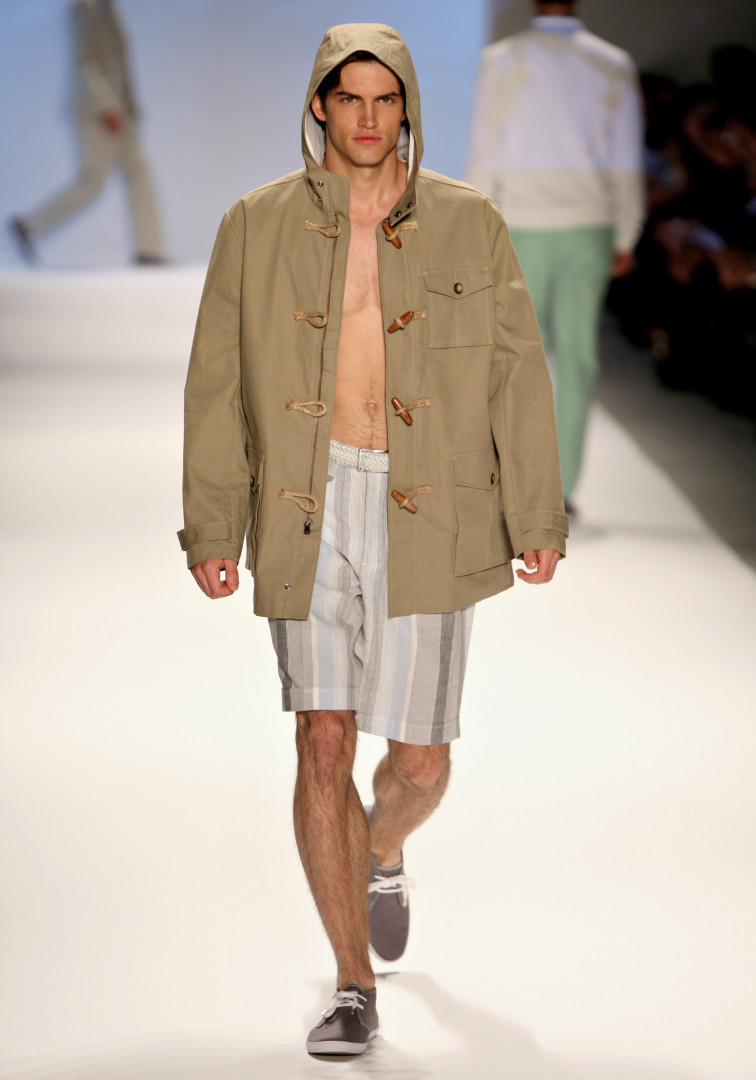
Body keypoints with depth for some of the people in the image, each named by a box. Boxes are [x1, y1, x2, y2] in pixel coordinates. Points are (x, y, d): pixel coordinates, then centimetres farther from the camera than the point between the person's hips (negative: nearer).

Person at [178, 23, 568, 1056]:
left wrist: (538, 520, -1)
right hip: (309, 514, 0)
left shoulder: (468, 223, 3)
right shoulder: (258, 226, 4)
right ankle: (354, 988, 8)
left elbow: (517, 372, 3)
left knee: (419, 760, 3)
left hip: (424, 519, 0)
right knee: (323, 745, -6)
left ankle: (381, 854, 42)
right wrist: (211, 526, -1)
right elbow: (217, 381, 5)